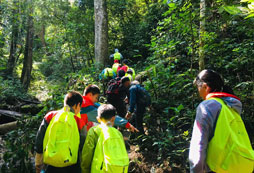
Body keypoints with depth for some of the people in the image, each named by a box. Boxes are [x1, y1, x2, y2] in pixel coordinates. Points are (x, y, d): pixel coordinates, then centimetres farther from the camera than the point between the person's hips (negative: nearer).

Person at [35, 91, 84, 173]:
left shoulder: (50, 116, 0)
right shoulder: (79, 121, -7)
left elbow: (39, 140, 5)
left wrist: (38, 164, 17)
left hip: (52, 166, 2)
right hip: (71, 166, -2)